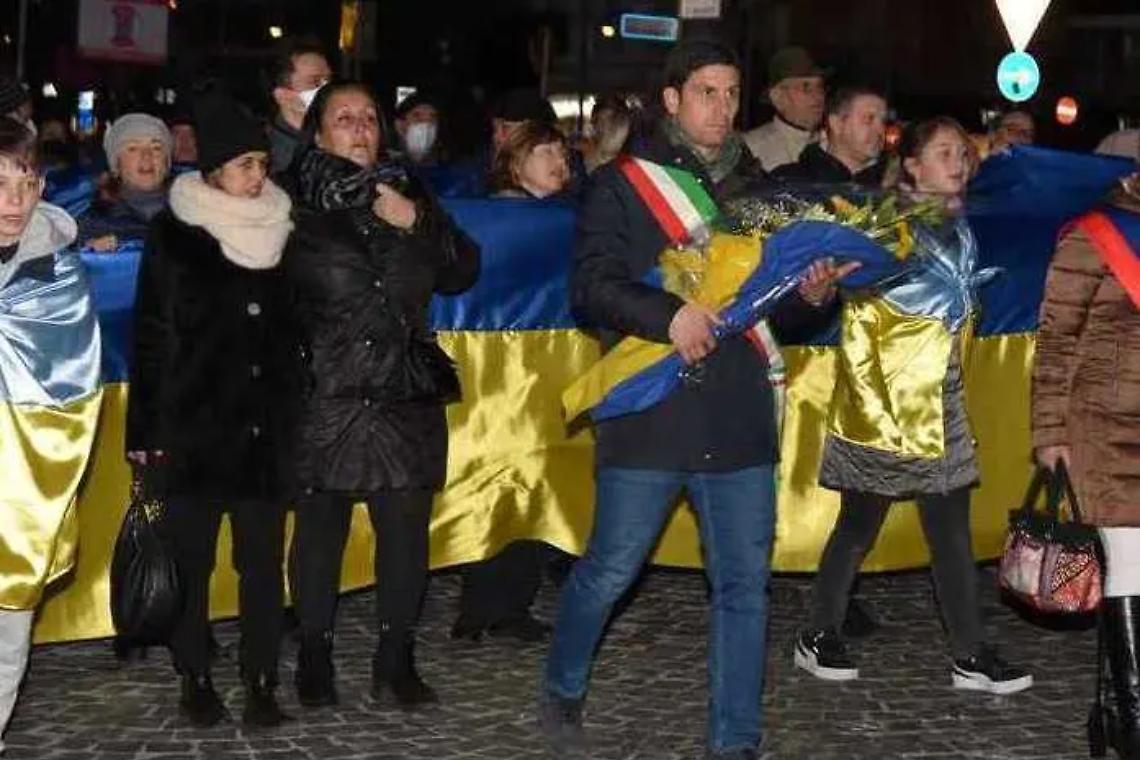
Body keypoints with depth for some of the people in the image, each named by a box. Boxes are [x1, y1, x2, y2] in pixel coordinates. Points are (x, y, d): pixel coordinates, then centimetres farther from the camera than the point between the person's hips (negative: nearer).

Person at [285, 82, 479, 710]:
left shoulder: (408, 195, 13)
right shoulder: (298, 205, -4)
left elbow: (462, 274, 8)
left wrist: (417, 223, -3)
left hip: (407, 399, 4)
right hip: (325, 399, -4)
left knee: (406, 531, 3)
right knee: (321, 530, 5)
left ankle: (396, 663, 16)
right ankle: (314, 660, 20)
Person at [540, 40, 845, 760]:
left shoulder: (758, 189, 15)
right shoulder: (624, 183, 3)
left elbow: (778, 309, 20)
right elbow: (593, 283, -8)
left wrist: (810, 295, -3)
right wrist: (667, 315, -23)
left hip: (740, 419, 4)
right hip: (648, 414, -4)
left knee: (745, 583, 5)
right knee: (609, 570, 4)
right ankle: (563, 690, 30)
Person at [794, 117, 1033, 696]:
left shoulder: (960, 230, 10)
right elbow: (859, 329, -13)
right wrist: (873, 404, -16)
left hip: (938, 404, 6)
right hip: (882, 404, -6)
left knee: (951, 531, 5)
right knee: (859, 526, 5)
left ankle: (971, 656, 9)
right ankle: (817, 637, 19)